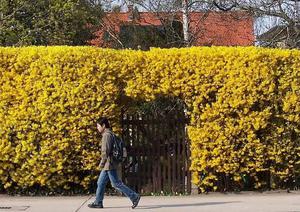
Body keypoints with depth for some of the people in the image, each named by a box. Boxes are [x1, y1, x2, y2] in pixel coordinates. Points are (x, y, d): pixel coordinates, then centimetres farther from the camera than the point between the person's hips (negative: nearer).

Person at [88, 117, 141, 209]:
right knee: (100, 183, 12)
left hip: (109, 164, -10)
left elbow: (106, 151, -20)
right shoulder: (110, 134, 17)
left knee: (116, 184, -7)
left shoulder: (107, 135, -14)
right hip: (107, 166, 10)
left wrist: (102, 163, -13)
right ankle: (98, 202, 16)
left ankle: (134, 197, -6)